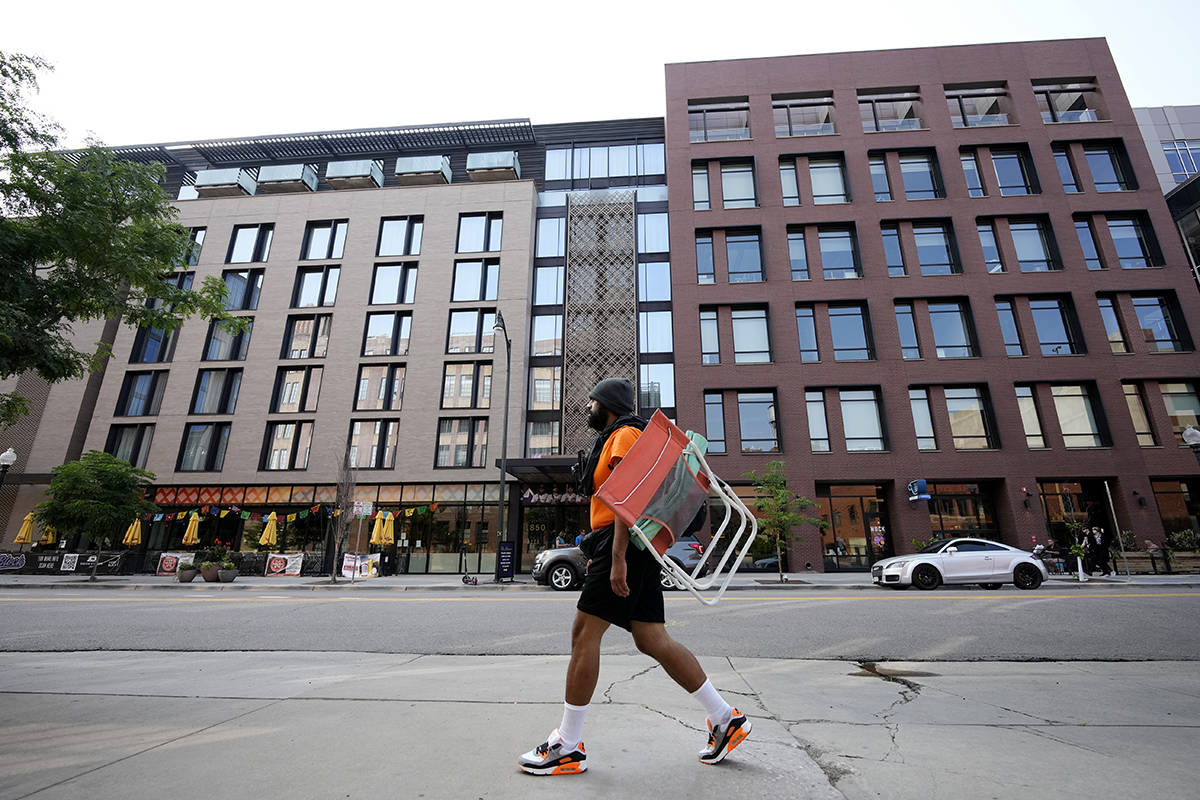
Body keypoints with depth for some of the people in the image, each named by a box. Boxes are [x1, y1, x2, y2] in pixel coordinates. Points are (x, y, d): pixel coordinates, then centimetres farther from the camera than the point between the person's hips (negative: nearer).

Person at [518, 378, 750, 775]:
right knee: (652, 640, 8)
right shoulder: (612, 440, 27)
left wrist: (617, 558, -23)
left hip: (625, 544, -10)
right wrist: (599, 555, 25)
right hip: (634, 549, 10)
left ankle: (568, 747, 3)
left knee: (584, 634, -6)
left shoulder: (624, 434, -5)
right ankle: (725, 719, 15)